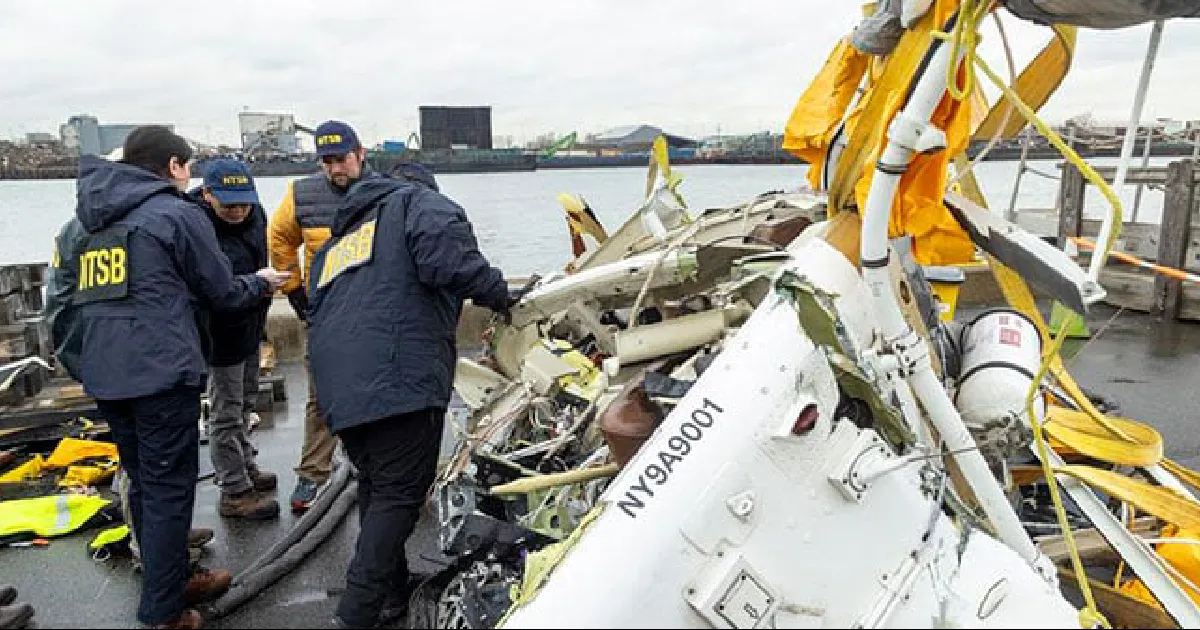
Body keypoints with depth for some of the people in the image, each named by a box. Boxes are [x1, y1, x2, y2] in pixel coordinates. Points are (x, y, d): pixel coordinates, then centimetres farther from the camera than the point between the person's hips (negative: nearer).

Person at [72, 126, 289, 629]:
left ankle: (173, 582, 31)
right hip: (161, 374, -7)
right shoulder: (178, 214, -5)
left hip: (103, 375, 8)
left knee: (144, 484, 17)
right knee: (168, 490, 1)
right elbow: (222, 291, 1)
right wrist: (261, 282, 18)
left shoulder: (94, 223, 17)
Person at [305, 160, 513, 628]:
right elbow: (447, 260, -14)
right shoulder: (418, 201, 10)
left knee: (374, 488, 20)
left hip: (338, 390, 8)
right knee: (399, 494, -1)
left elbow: (316, 321, 31)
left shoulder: (333, 247, 33)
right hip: (402, 379, -8)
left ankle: (393, 588, 32)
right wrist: (497, 291, 1)